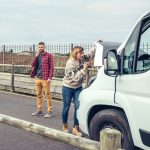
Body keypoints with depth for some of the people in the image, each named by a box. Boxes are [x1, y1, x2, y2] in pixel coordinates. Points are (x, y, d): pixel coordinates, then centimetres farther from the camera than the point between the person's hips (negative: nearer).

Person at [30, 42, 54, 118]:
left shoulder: (49, 56, -5)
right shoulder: (37, 56, 14)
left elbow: (51, 67, -9)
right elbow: (33, 65, 5)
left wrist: (50, 77, -16)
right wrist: (36, 56, -6)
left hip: (45, 79, -6)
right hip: (37, 78, 6)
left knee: (47, 95, -3)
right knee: (38, 95, 12)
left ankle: (49, 111, 2)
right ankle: (39, 110, 22)